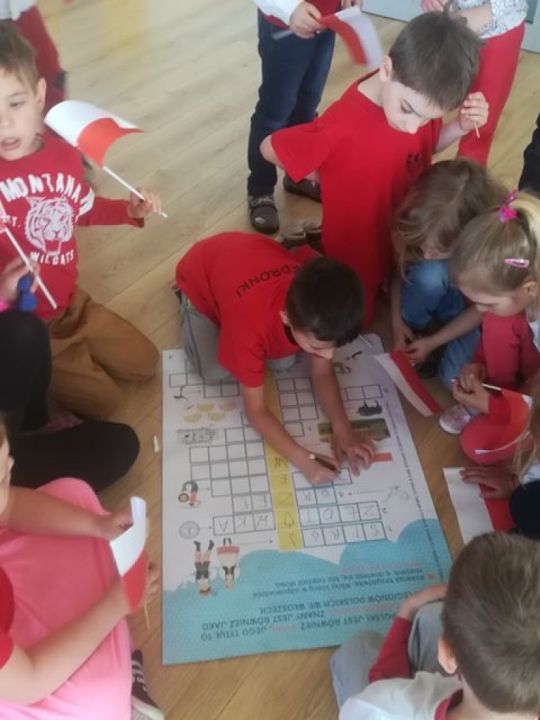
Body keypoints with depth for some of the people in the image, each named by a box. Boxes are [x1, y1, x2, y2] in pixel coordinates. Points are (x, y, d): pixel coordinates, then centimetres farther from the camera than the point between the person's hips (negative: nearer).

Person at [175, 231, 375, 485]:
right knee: (214, 372, -7)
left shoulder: (318, 309, -31)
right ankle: (188, 303, 16)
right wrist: (303, 460, -40)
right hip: (201, 271, -3)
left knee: (284, 363, -3)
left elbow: (323, 372, -14)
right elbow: (255, 411, -32)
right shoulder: (251, 324, -45)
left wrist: (342, 429, -28)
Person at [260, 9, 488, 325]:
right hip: (356, 252, -5)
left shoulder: (419, 97, -18)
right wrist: (324, 175, -12)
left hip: (404, 235, 5)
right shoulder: (341, 126, -35)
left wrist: (461, 127, -17)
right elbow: (270, 148, -22)